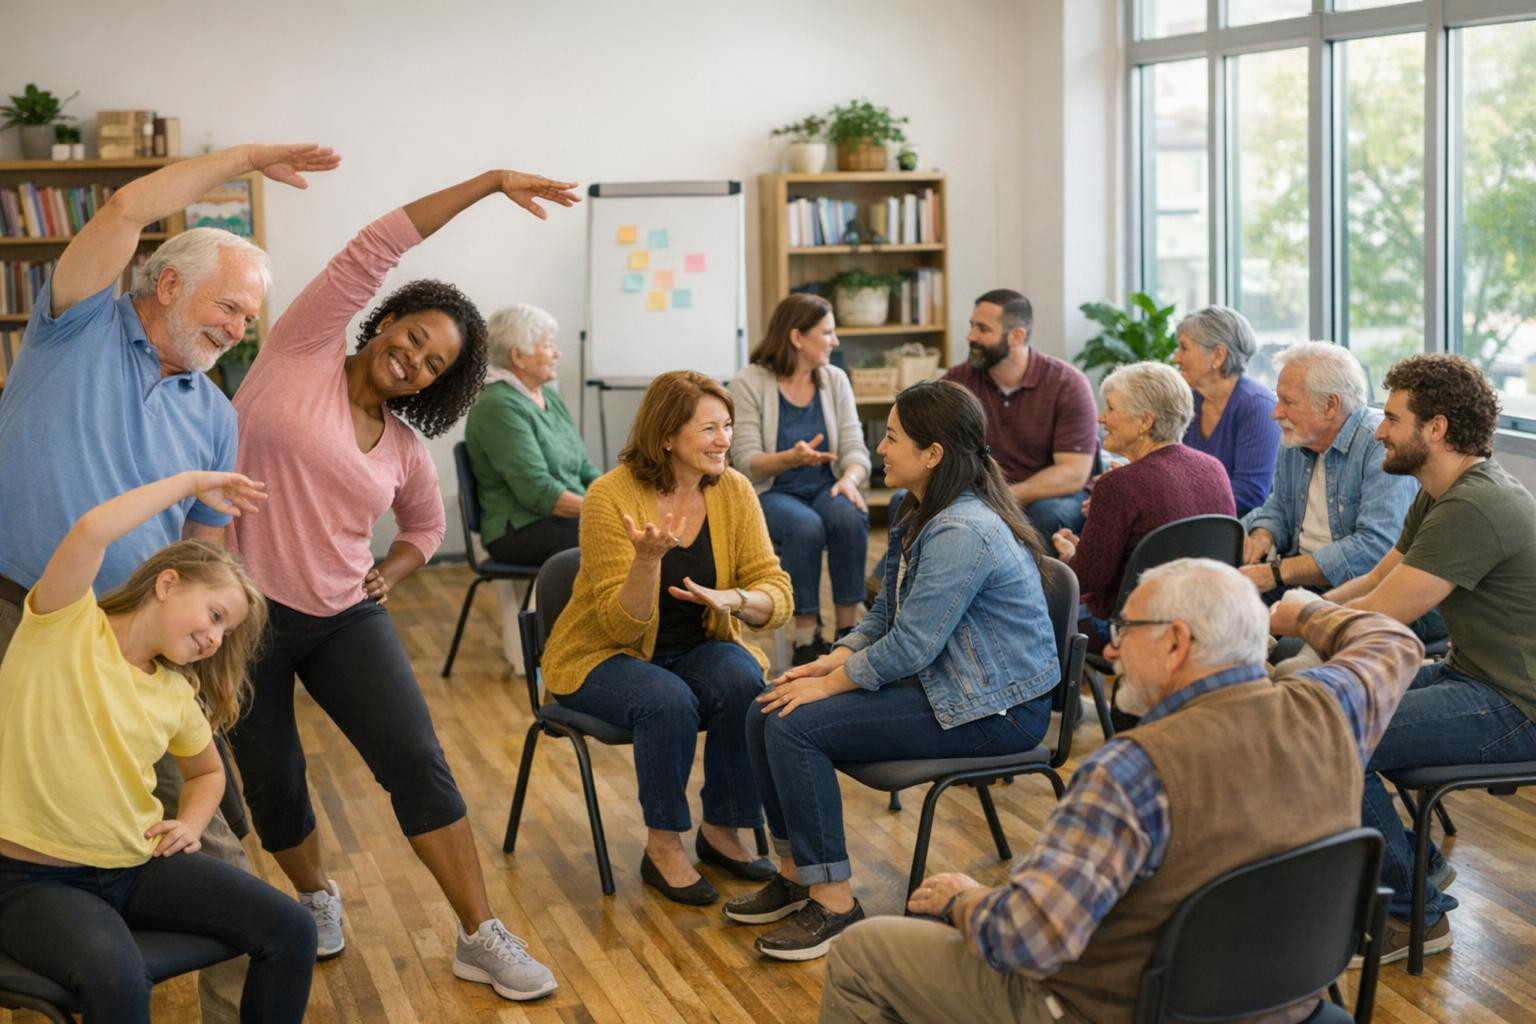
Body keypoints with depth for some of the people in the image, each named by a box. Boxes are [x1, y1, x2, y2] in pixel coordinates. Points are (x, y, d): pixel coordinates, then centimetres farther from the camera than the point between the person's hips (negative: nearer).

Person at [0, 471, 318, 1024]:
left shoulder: (178, 694, 7)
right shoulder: (65, 627, -10)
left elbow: (208, 772, 27)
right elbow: (91, 531, -28)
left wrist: (191, 822, 5)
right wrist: (192, 482, -17)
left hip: (138, 867, 6)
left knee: (290, 931, -9)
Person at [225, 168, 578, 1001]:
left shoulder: (405, 450, 6)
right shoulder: (301, 352, -5)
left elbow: (427, 525, 26)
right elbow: (372, 252, -11)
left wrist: (393, 574, 4)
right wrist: (487, 183, -15)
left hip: (347, 619, 3)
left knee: (418, 764, -9)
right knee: (273, 784, 7)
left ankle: (481, 938, -1)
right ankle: (315, 897, 37)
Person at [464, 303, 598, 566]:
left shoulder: (549, 397, 18)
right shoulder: (499, 407, -10)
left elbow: (585, 469, 16)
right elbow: (540, 493, -17)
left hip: (573, 515, 8)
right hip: (521, 532, -8)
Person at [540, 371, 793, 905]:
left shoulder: (733, 490, -6)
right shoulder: (611, 496, -19)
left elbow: (776, 594, -9)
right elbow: (622, 624, -20)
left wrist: (731, 600, -31)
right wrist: (648, 558, -39)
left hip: (696, 648, 4)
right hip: (603, 656, -4)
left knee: (746, 686, -27)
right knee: (669, 701, -34)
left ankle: (721, 831, -6)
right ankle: (663, 847, -13)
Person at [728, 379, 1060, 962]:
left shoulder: (963, 532, -24)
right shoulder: (920, 516, 10)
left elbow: (909, 646, -24)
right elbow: (885, 614, 15)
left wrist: (829, 684, -13)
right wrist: (829, 663, 0)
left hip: (995, 710, -10)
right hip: (939, 682, 10)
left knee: (797, 726, -20)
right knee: (766, 714, -1)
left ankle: (833, 902, -12)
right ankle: (798, 873, 12)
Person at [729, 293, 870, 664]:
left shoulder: (835, 380, 7)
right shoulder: (749, 384, -7)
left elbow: (855, 449, 1)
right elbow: (747, 462, -13)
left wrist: (849, 478, -23)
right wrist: (791, 458, -33)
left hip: (825, 489, 4)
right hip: (769, 493, -3)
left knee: (850, 517, -31)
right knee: (806, 527, -35)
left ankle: (848, 630, -22)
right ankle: (806, 638, -24)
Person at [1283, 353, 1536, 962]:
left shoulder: (1475, 509, -23)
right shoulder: (1440, 497, 11)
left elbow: (1378, 618, -24)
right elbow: (1373, 582, 14)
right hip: (1466, 673, 11)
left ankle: (1417, 913, -4)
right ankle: (1417, 865, 19)